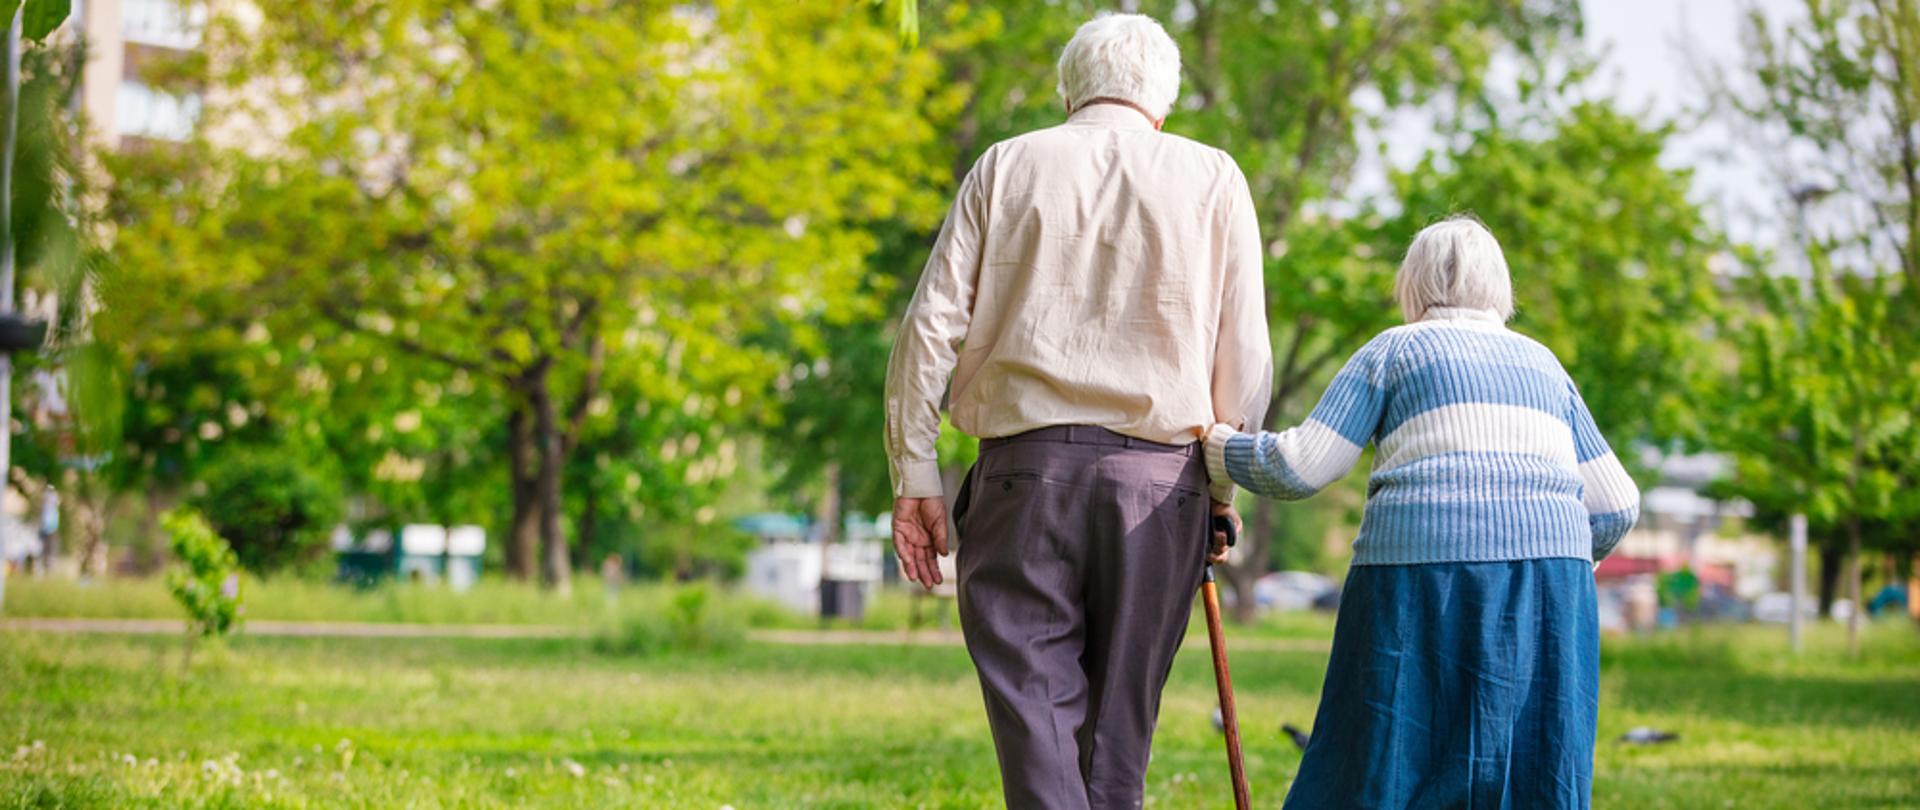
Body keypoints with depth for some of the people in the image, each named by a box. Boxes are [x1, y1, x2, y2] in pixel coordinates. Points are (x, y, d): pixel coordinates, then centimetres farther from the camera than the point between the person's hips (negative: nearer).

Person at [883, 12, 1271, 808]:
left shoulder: (1008, 165, 10)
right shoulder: (1213, 177, 9)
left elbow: (931, 325, 4)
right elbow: (1245, 356, 4)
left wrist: (914, 475, 6)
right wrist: (1224, 487, 13)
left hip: (1027, 464, 0)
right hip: (1157, 473, 1)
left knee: (1034, 700, -2)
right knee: (1120, 712, 10)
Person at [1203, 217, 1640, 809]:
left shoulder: (1394, 351, 13)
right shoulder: (1543, 365, 25)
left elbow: (1300, 467, 4)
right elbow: (1616, 505, 18)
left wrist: (1213, 445, 20)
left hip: (1424, 565, -3)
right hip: (1550, 572, 3)